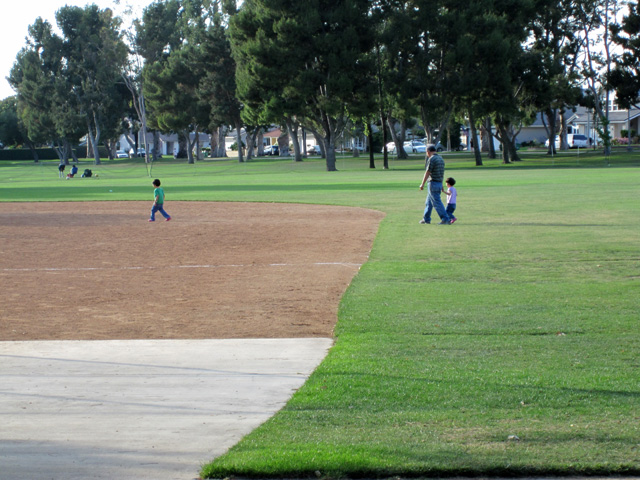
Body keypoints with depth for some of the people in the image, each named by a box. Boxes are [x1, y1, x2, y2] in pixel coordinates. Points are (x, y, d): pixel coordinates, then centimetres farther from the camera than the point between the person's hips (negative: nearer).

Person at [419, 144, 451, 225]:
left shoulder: (431, 159, -14)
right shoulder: (441, 159, 13)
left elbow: (427, 172, -17)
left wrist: (422, 184, -13)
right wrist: (441, 185, 24)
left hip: (433, 184, -9)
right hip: (439, 183, 9)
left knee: (437, 203, -8)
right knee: (429, 202, 19)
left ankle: (446, 219, -12)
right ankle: (426, 219, 26)